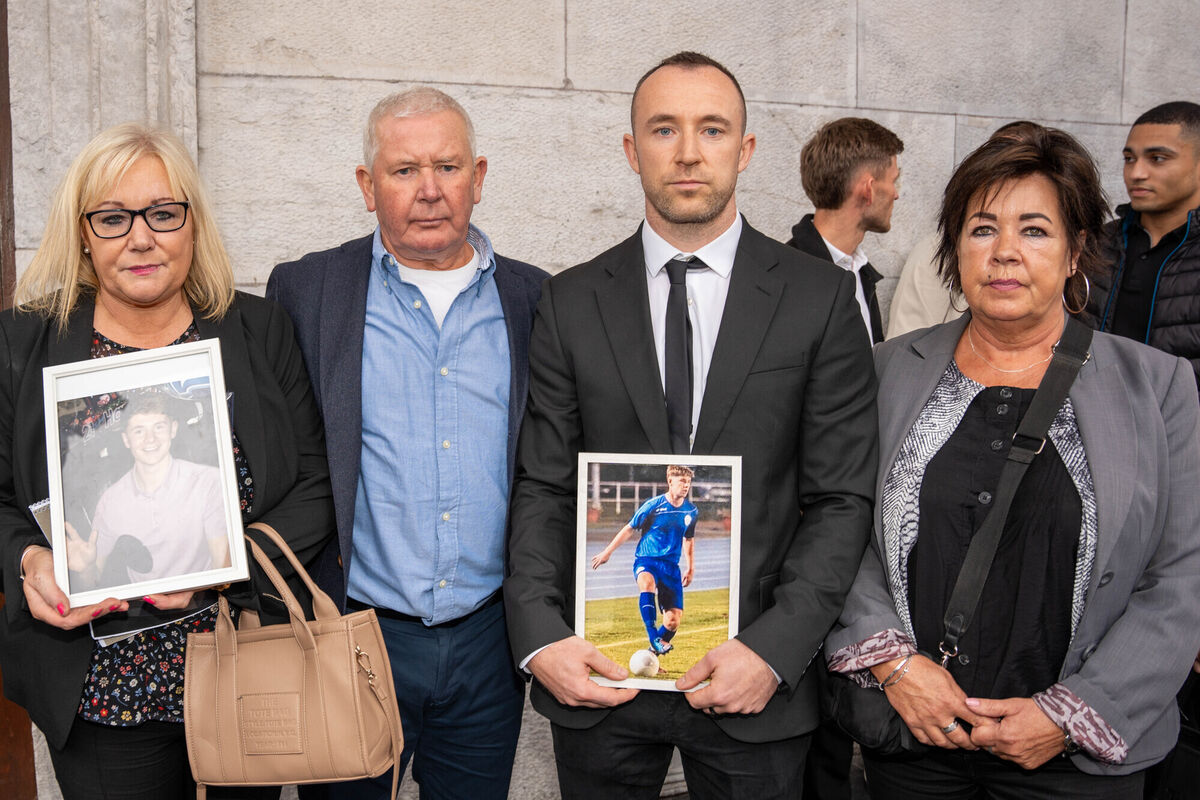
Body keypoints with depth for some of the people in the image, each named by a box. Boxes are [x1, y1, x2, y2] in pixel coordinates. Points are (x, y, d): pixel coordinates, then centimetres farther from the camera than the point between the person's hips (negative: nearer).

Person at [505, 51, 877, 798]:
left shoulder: (822, 297, -2)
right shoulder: (570, 302, 2)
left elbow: (842, 497, -4)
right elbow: (544, 485, 2)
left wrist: (774, 649, -14)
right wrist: (540, 636, -10)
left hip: (757, 680, -1)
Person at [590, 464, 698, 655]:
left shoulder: (691, 511, 3)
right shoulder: (652, 505, -9)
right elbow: (629, 529, 2)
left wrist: (690, 568, 20)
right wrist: (607, 552, 6)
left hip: (671, 565, 4)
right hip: (645, 560, -3)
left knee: (674, 619, -7)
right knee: (647, 583, -40)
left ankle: (655, 651, 19)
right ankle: (653, 637, -38)